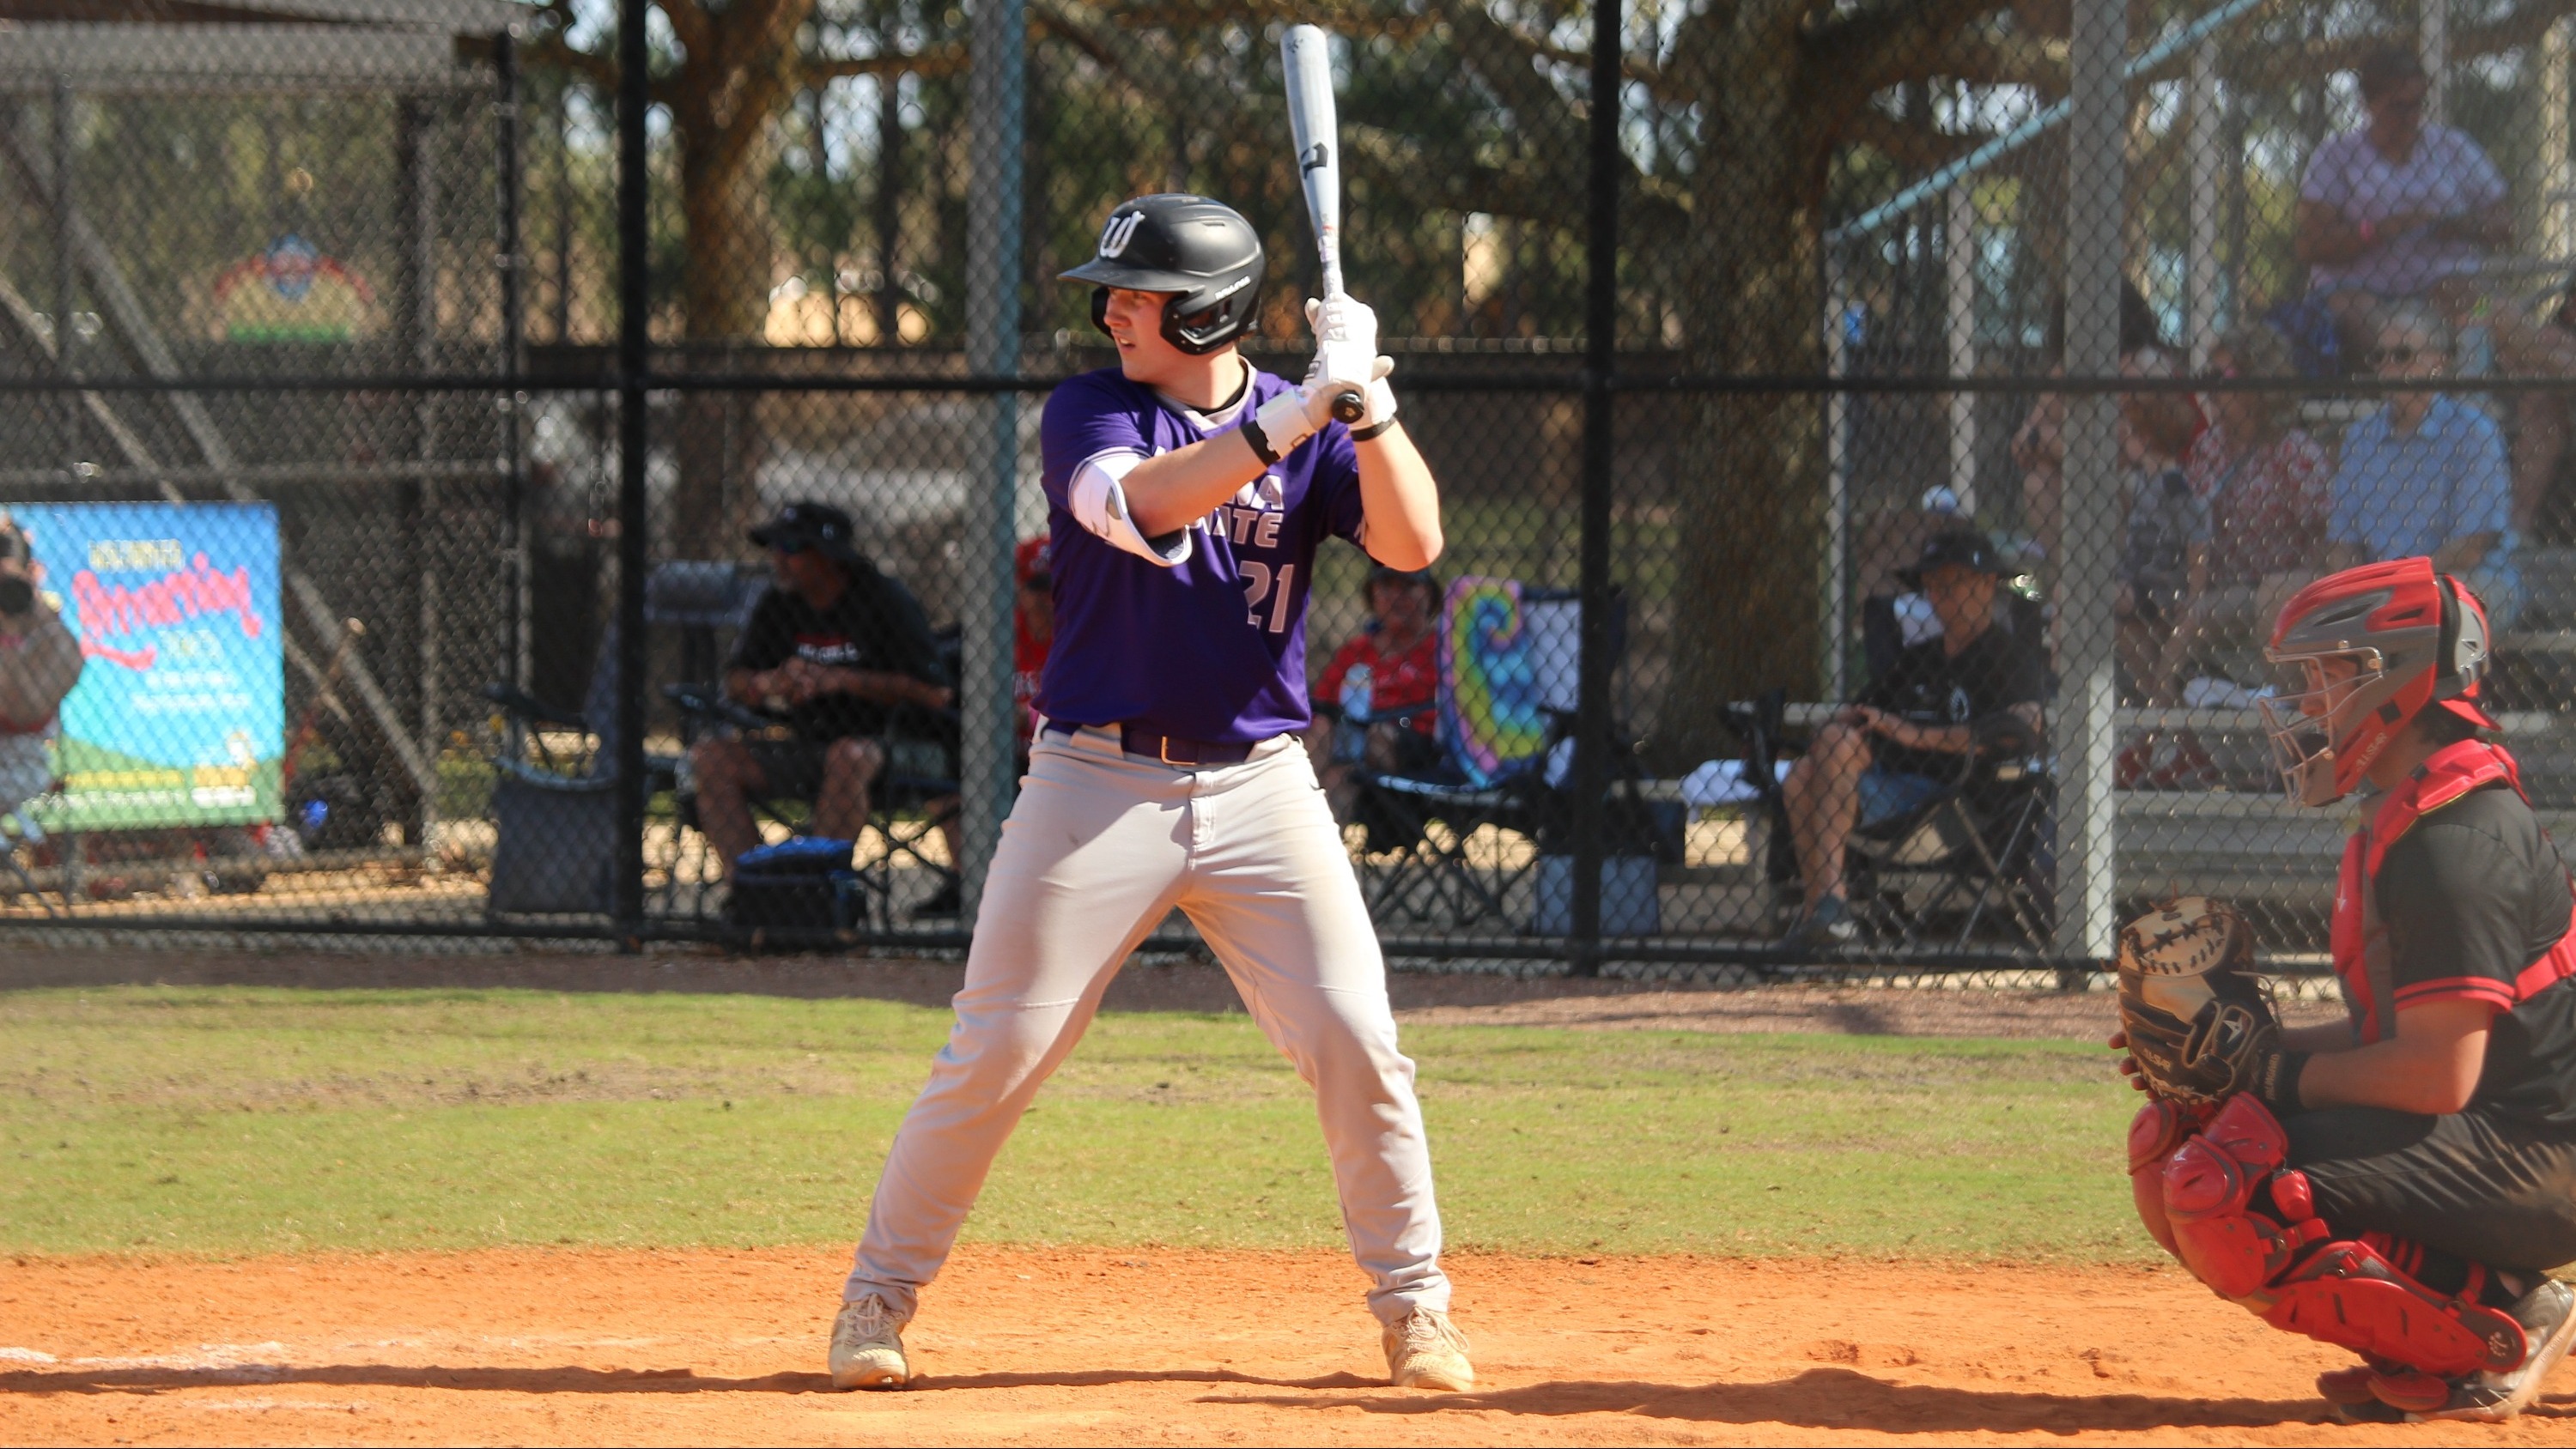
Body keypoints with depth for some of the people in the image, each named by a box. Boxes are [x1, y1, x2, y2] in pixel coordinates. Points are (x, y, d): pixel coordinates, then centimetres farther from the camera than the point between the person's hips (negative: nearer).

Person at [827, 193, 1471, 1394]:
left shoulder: (1308, 425, 4)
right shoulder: (1089, 413, -2)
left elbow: (1413, 542, -11)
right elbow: (1142, 505, -24)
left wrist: (1367, 405, -25)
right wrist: (1295, 416, -32)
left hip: (1259, 788, 1)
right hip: (1098, 784, -1)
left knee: (1356, 1044, -6)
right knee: (997, 1049, -3)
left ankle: (1413, 1305, 9)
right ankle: (880, 1293, 11)